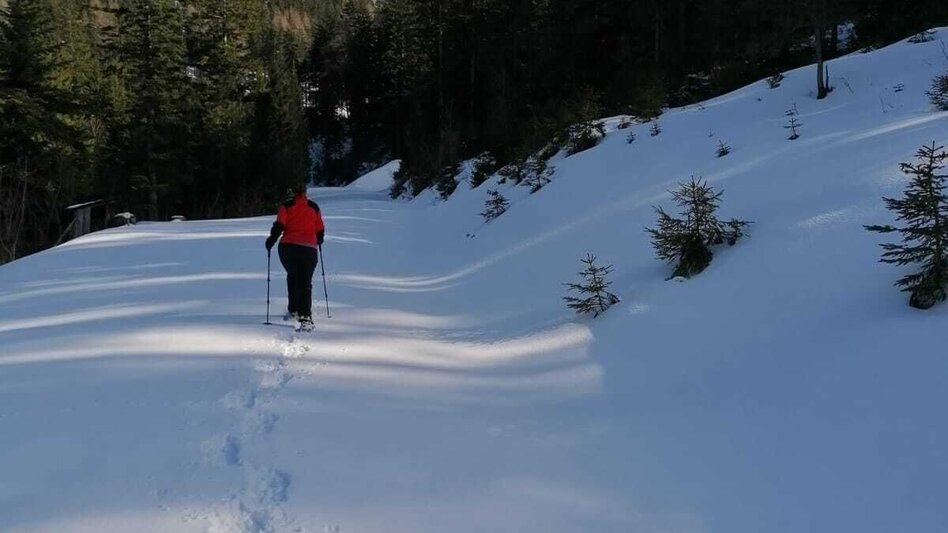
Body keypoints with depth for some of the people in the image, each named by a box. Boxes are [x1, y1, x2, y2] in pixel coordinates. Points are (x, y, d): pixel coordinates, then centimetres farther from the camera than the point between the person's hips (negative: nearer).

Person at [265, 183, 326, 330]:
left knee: (292, 276, 24)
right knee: (305, 282, -4)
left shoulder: (286, 206, 5)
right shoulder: (314, 207, 10)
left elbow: (279, 226, -6)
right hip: (309, 248, 0)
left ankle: (293, 310, 23)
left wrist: (271, 240, 5)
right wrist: (319, 241, 33)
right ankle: (305, 317, -20)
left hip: (288, 247, 0)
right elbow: (320, 230, 14)